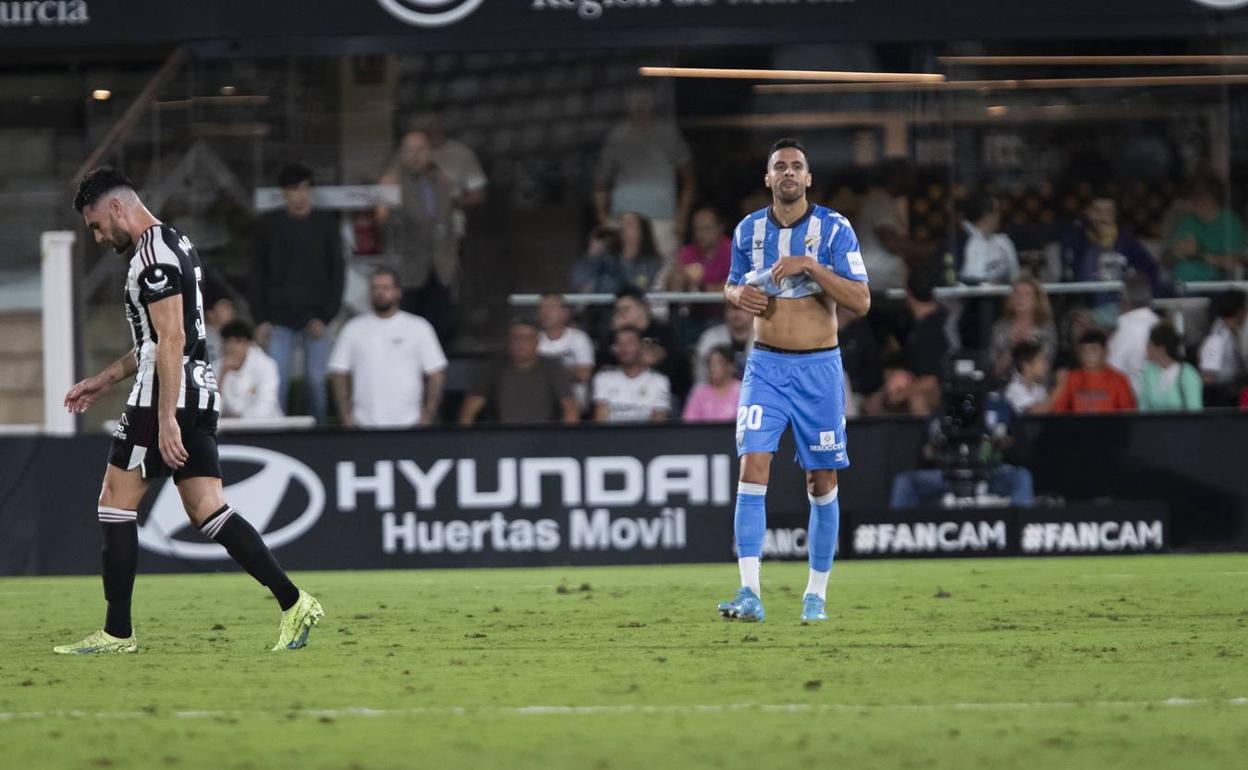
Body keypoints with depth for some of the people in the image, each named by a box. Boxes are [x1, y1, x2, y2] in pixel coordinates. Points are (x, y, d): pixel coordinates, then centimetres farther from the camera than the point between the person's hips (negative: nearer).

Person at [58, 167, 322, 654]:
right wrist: (105, 381, 29)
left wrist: (165, 421, -24)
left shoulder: (154, 255, -13)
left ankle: (118, 632, 2)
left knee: (115, 503, 0)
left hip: (166, 395, -10)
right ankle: (293, 604, -6)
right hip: (199, 392, 10)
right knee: (207, 510, 4)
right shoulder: (174, 244, 19)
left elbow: (171, 339, -21)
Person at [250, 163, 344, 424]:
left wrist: (326, 317, -5)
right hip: (280, 320, 0)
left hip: (316, 318, 0)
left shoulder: (325, 224, 4)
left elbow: (336, 273, 4)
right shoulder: (269, 225, 5)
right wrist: (261, 319, -1)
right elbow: (257, 274, 7)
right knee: (278, 384, -5)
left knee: (317, 382, 2)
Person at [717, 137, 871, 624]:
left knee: (822, 482, 5)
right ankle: (750, 593, -20)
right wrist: (738, 295, -4)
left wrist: (811, 267, -23)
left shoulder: (833, 229, -6)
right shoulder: (748, 230, 4)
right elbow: (732, 284, 21)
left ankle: (816, 593, 18)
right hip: (765, 366, 1)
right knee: (752, 468, -15)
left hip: (819, 368, -1)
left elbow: (861, 301, -12)